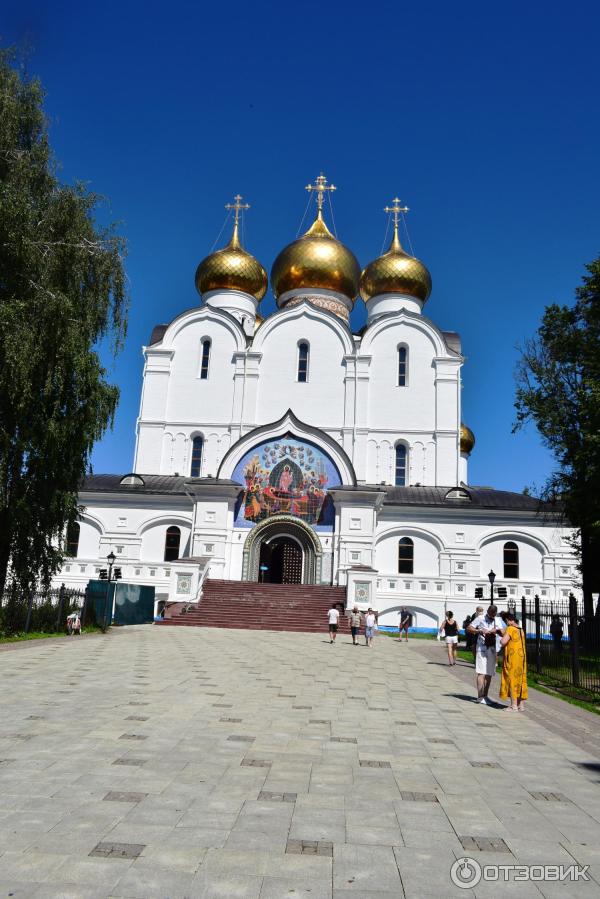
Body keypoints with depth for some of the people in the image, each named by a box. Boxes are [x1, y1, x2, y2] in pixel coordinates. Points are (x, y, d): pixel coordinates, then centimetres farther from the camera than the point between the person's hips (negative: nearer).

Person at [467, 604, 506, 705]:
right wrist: (479, 631, -21)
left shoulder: (498, 620, 10)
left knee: (489, 674, 8)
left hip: (493, 649, 5)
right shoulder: (480, 618, -3)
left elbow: (502, 633, 3)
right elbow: (469, 628, -5)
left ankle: (485, 696, 16)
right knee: (481, 672, -9)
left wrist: (497, 630, -18)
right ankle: (480, 697, -7)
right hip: (481, 648, -5)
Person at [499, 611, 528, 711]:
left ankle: (514, 705, -1)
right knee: (520, 680, 12)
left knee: (512, 679, -2)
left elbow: (503, 642, -22)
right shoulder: (521, 630, 12)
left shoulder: (510, 629, -14)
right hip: (521, 657, 8)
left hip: (512, 658, -8)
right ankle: (521, 705, 16)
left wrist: (501, 639, -1)